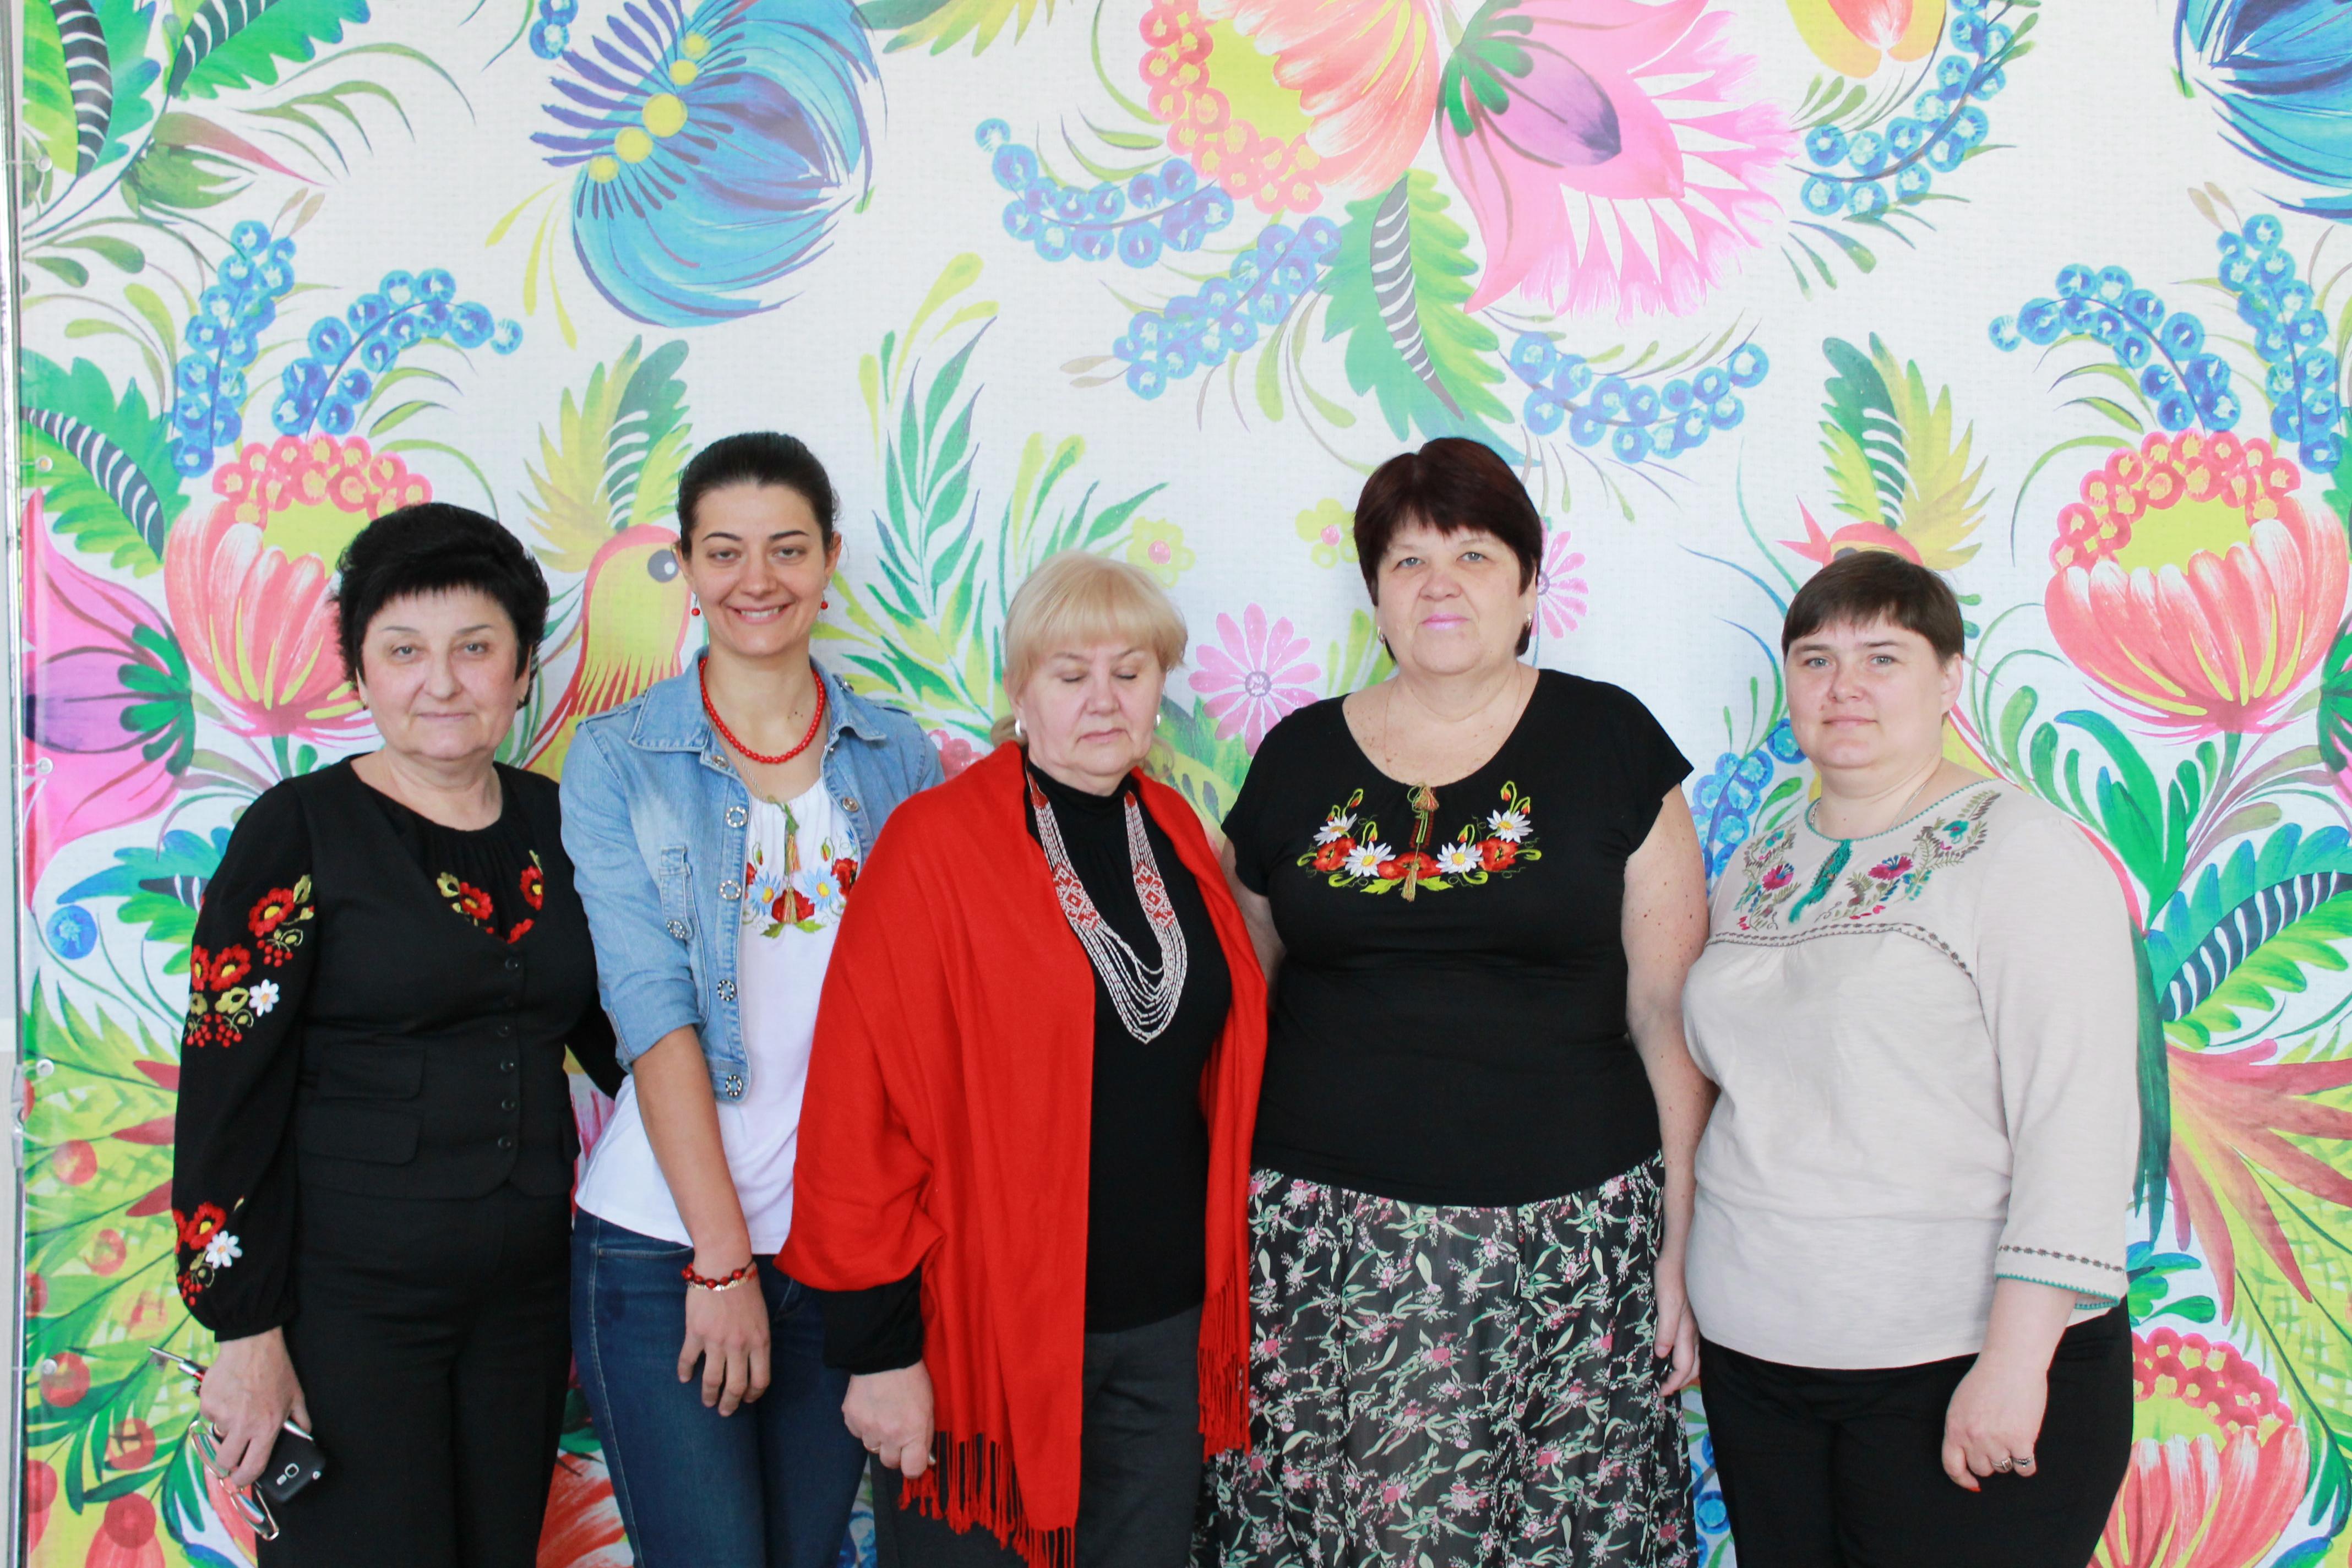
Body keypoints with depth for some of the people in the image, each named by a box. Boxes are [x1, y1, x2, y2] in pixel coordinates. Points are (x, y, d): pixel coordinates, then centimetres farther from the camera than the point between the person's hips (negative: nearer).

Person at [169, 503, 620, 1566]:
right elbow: (226, 1098, -9)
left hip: (524, 1294, 5)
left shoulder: (553, 823, 6)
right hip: (347, 1304, -5)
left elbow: (612, 1032, 16)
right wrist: (245, 1331, -12)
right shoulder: (299, 832, -8)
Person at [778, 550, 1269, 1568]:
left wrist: (1220, 1295, 14)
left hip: (1165, 1328, 5)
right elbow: (866, 1108, -13)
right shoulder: (937, 845, -11)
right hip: (989, 1331, -5)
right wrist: (877, 1348, -14)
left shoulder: (1176, 835, 7)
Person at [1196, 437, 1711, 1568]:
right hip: (1325, 1243, 2)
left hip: (1562, 1240, -1)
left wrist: (1684, 1247, -3)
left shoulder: (1609, 742, 2)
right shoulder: (1298, 757, 8)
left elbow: (1668, 1015, 1)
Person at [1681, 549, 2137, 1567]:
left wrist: (2017, 1358, -20)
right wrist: (1694, 1288, 12)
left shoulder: (2023, 853, -8)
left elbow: (2077, 1121, -14)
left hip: (1961, 1368, -5)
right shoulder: (1760, 870, 11)